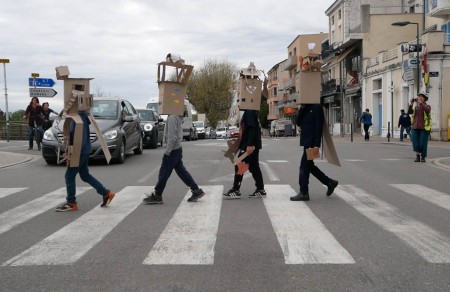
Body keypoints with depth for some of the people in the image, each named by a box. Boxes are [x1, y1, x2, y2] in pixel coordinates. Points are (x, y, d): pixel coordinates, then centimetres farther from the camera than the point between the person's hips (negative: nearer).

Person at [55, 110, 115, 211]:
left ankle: (71, 203, 10)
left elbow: (82, 139, -24)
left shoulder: (80, 119, -20)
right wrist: (68, 151, 15)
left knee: (69, 176, 0)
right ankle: (107, 193, 19)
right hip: (84, 151, 10)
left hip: (81, 152, -10)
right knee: (85, 175, 16)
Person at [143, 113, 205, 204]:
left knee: (164, 172, -1)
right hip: (178, 148, 10)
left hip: (173, 149, -10)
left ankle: (157, 196, 8)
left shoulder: (172, 118, -19)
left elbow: (172, 136, -23)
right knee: (181, 170, 13)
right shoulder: (178, 117, 11)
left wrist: (167, 151, -19)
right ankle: (196, 190, 15)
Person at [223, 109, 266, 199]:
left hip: (249, 145, -10)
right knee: (254, 167, 11)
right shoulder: (248, 112, 15)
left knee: (239, 166, -6)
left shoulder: (250, 111, -15)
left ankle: (235, 191, -1)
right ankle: (260, 190, 15)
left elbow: (252, 128, -23)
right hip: (251, 145, 10)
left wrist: (250, 145, -27)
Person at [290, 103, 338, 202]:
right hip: (306, 141, 9)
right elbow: (298, 122, 7)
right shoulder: (305, 109, 14)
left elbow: (319, 126, -16)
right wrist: (302, 108, -5)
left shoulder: (316, 107, -11)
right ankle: (330, 183, 25)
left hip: (311, 143, -9)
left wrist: (317, 145, -20)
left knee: (304, 166, -7)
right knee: (309, 166, 14)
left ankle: (303, 193, 0)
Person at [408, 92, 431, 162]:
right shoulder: (415, 107, 14)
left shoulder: (427, 106, 1)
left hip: (424, 128, -3)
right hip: (415, 128, 3)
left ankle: (423, 158, 10)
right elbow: (409, 112, -3)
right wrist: (411, 104, -15)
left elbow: (427, 110, -23)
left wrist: (420, 102, -30)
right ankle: (417, 156, 11)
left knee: (423, 143, -4)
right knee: (415, 143, -4)